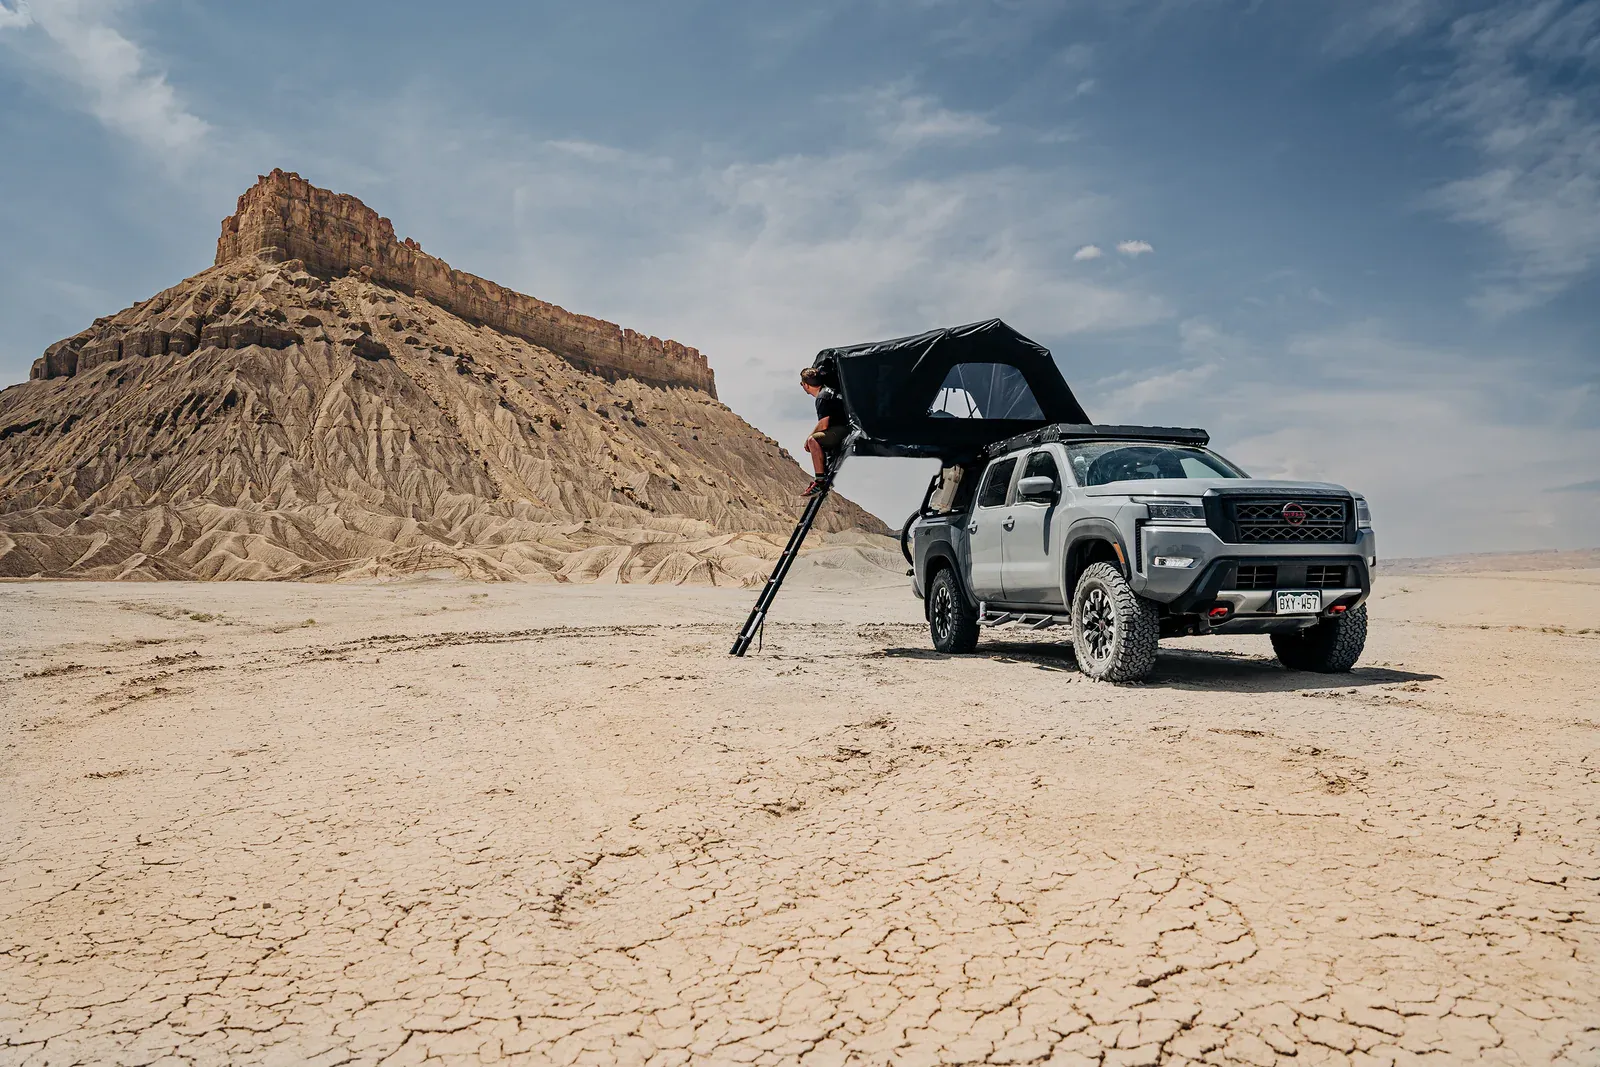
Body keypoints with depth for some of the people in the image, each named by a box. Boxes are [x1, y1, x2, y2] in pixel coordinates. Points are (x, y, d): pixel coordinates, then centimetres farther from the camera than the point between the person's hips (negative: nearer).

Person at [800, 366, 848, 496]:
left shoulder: (822, 397, -16)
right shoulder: (826, 389, 16)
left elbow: (823, 425, -21)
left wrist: (809, 438, -5)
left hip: (844, 429, -11)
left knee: (813, 441, -28)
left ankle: (820, 480, -29)